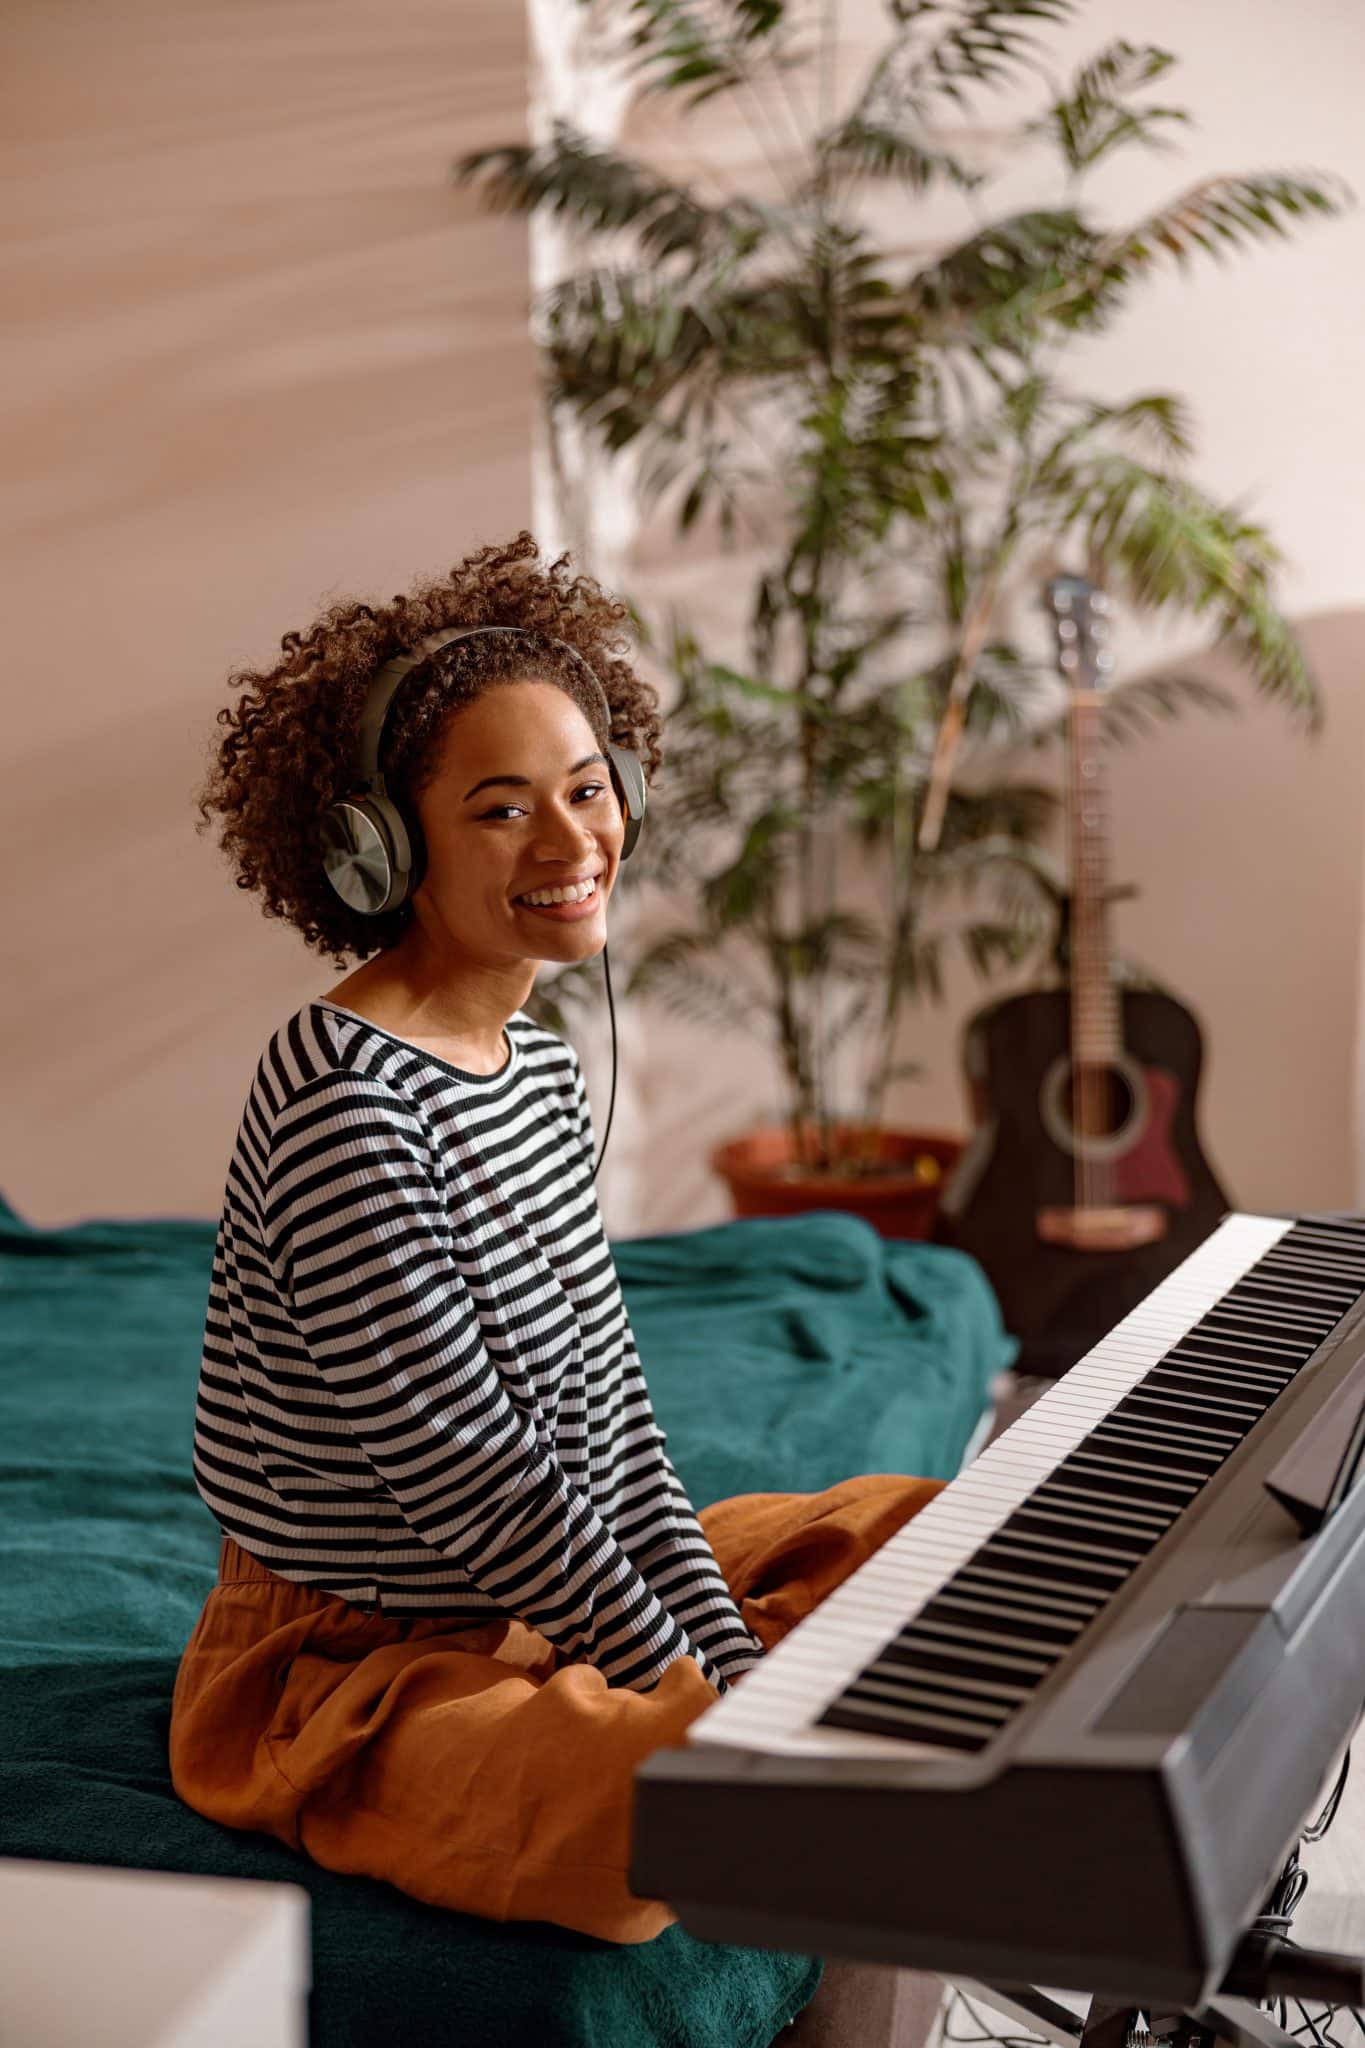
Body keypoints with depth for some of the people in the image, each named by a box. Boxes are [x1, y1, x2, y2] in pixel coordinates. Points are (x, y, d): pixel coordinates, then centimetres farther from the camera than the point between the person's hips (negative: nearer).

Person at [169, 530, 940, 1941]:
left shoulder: (538, 1063, 6)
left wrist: (735, 1667, -3)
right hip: (346, 1679, -10)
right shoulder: (346, 1096, -24)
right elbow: (468, 1480, -23)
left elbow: (611, 1423, 6)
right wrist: (711, 1706, -16)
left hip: (538, 1605, 10)